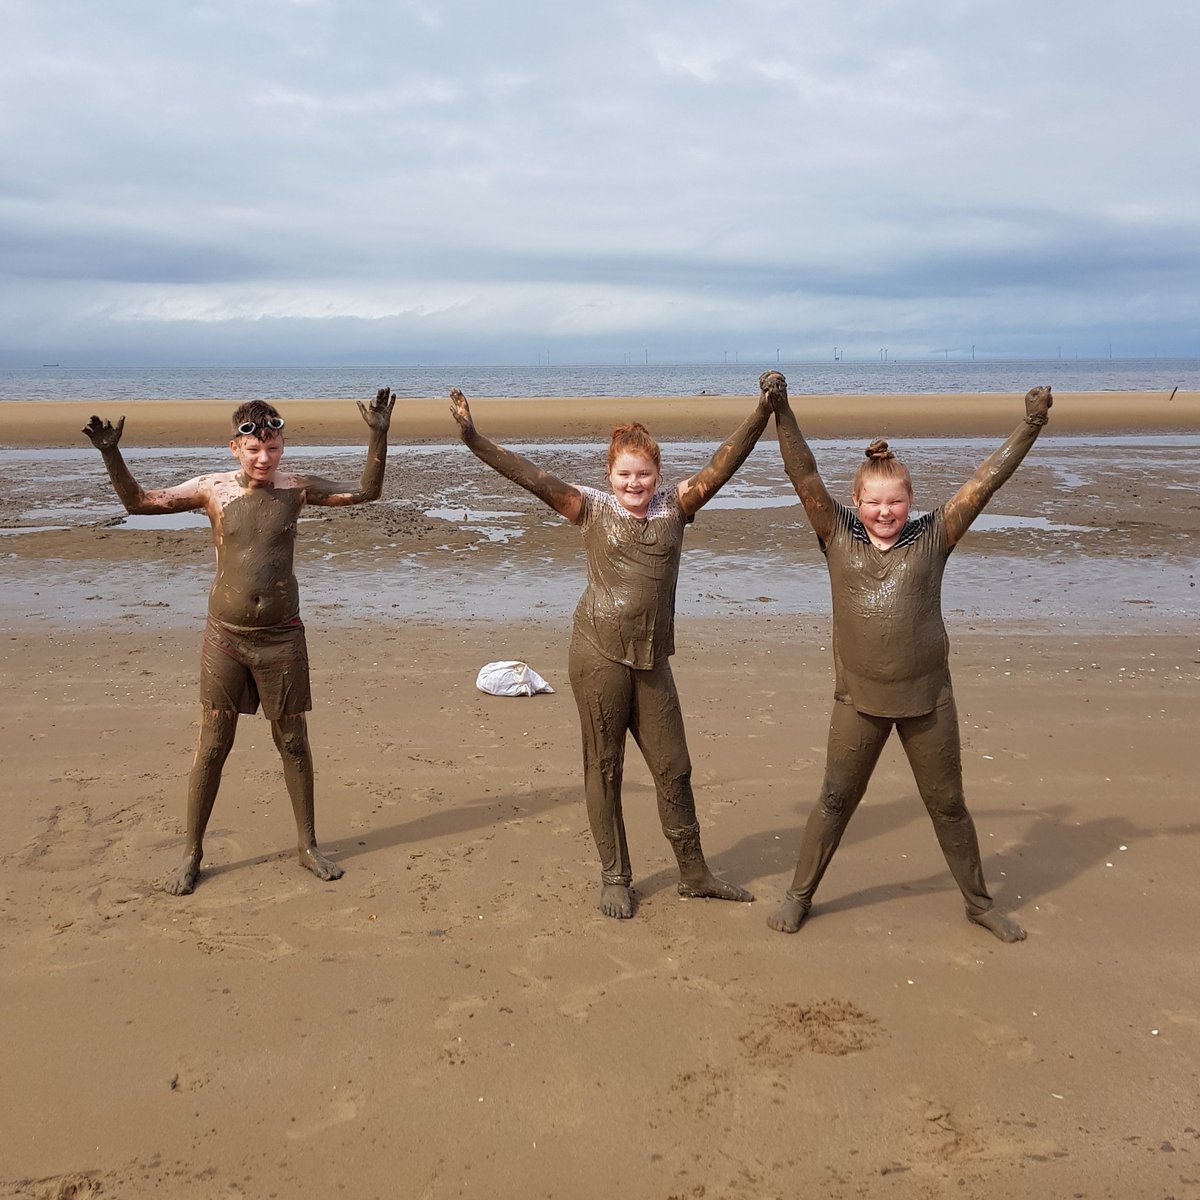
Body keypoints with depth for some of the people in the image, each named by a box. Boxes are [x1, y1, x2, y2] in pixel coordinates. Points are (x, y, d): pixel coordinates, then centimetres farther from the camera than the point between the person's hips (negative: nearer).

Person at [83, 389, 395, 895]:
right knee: (212, 745, 6)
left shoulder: (296, 488, -3)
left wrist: (378, 436, -14)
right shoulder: (213, 489, -4)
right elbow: (138, 502, -1)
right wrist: (111, 455, -15)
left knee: (293, 742, 9)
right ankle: (192, 853, 20)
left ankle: (308, 845, 24)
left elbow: (366, 492, -2)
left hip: (281, 635, 0)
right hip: (225, 634, 0)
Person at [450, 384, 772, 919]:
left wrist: (761, 414, -19)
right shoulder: (592, 509, -2)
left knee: (673, 768, 12)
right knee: (603, 768, 8)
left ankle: (694, 874, 28)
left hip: (652, 659, 3)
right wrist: (473, 438, -19)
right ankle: (614, 877, 23)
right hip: (598, 653, -3)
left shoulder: (675, 506, 3)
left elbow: (723, 463, -6)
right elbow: (530, 476, -10)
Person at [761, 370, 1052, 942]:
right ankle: (799, 895, 27)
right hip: (859, 699, 0)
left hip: (927, 696, 0)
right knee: (835, 802, 10)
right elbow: (804, 474, -12)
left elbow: (985, 480, -8)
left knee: (947, 804, 14)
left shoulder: (931, 538, -3)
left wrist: (1030, 426, -15)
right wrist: (781, 411, -22)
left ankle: (979, 901, 33)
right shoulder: (838, 537, -3)